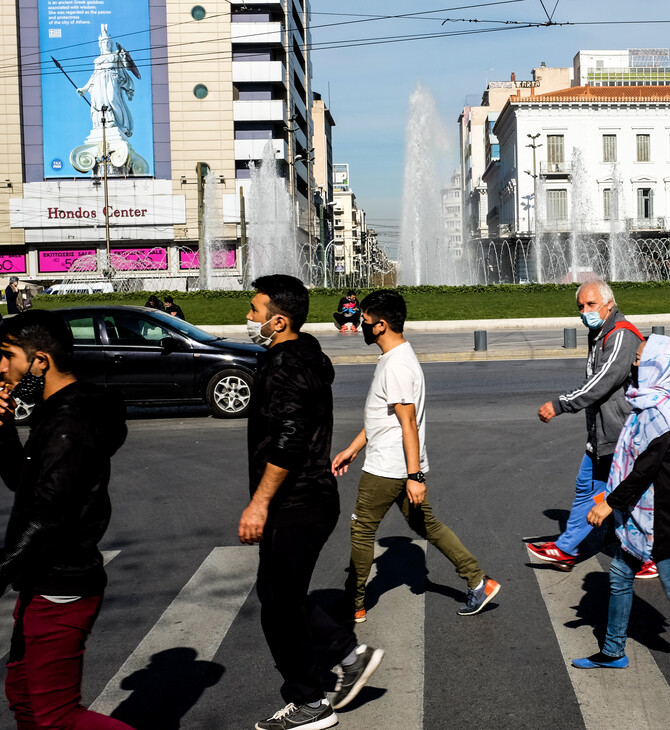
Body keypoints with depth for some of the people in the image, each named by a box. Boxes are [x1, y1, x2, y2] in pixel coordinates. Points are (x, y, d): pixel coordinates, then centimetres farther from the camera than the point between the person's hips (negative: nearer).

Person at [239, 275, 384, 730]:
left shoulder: (285, 365, -19)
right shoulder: (309, 356, 13)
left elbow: (288, 441, -26)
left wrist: (260, 503, -22)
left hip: (295, 509, -10)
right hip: (312, 500, 10)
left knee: (281, 606, 2)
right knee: (283, 597, 20)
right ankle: (351, 654, 22)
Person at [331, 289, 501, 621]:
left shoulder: (397, 366, -21)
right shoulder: (394, 358, 12)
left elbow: (408, 423, -24)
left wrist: (414, 476, -24)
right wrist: (352, 449, 22)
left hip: (386, 469, -10)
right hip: (402, 467, 10)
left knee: (361, 530, 4)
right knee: (425, 524, 15)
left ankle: (353, 605, 17)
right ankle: (479, 583, 17)